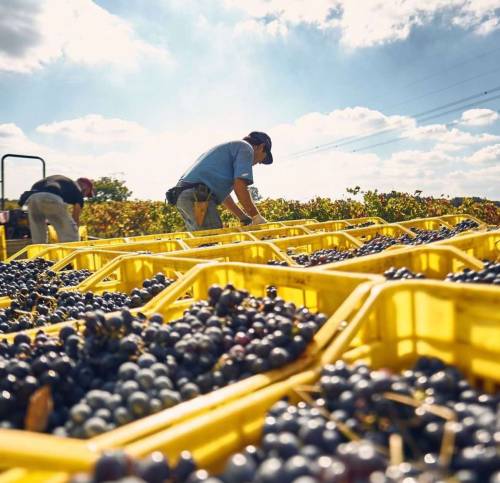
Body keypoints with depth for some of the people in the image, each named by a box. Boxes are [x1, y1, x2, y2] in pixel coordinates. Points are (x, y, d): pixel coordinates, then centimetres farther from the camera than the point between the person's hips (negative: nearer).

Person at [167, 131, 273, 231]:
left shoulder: (230, 147, 30)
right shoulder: (246, 147, 4)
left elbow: (222, 192, 29)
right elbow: (240, 186, -11)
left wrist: (244, 218, 28)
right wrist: (257, 217, -2)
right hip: (198, 198, -10)